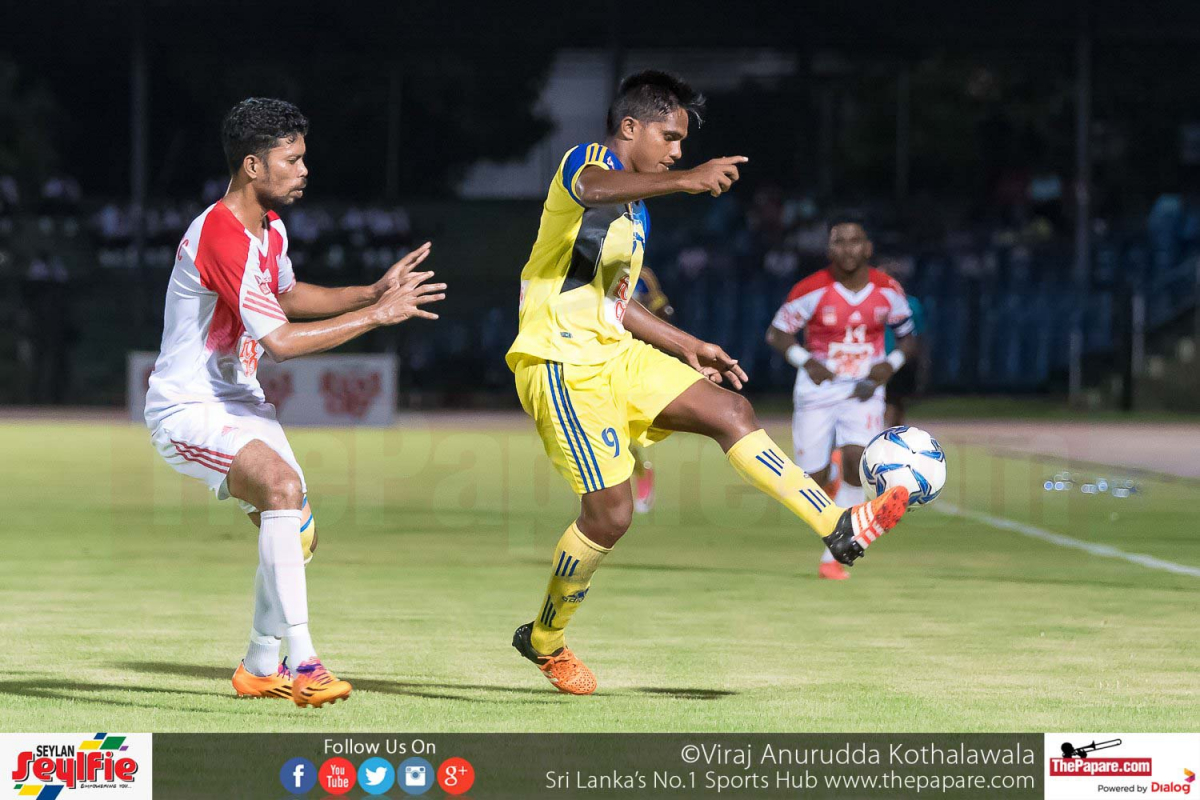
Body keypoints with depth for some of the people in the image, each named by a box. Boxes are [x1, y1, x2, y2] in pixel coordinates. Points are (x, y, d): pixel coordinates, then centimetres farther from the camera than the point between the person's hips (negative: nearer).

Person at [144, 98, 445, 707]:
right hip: (187, 410, -10)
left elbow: (288, 296, 28)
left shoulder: (270, 228, 7)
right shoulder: (219, 236, -25)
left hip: (237, 402, 10)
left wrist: (374, 292, 13)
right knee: (283, 485, -32)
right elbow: (280, 339, -30)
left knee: (294, 532, 9)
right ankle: (300, 661, -34)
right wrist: (377, 315, -23)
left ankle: (261, 667, 28)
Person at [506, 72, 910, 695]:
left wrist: (687, 347, 23)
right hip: (561, 362, -9)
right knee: (611, 510, -10)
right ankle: (544, 639, 10)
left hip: (614, 355, 9)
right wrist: (687, 181, -52)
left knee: (730, 410, -7)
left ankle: (838, 528, -10)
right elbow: (592, 188, -36)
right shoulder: (585, 162, -8)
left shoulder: (635, 213, 20)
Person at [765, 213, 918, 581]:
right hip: (818, 389, -1)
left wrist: (891, 363, -10)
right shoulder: (812, 289, -11)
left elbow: (907, 338, 10)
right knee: (814, 480, -2)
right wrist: (805, 360, -19)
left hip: (864, 389, 1)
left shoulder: (887, 291, -4)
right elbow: (776, 333, -2)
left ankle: (832, 555, -15)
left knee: (856, 460, -22)